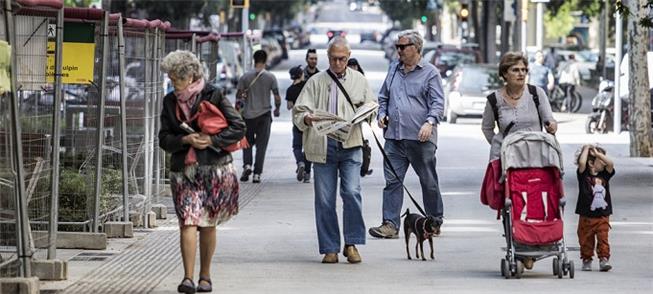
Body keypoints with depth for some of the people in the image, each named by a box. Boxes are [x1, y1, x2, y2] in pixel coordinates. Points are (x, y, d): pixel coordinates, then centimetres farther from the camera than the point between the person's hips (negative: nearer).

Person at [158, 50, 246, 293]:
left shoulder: (213, 96, -1)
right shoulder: (170, 102, 10)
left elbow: (239, 127, -4)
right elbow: (164, 139, 8)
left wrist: (211, 141, -14)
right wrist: (186, 140, -12)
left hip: (214, 169, -2)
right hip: (183, 170, 2)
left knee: (208, 224, 6)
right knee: (188, 221, -13)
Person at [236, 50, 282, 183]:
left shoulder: (245, 77, -4)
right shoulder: (270, 77, -4)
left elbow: (239, 95, -3)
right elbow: (277, 97, -3)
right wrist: (277, 109, 15)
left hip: (248, 114, 0)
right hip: (265, 114, 0)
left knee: (247, 142, 14)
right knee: (261, 145, 4)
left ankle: (247, 165, -8)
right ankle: (257, 174, -2)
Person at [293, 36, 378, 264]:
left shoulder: (359, 80, 13)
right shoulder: (315, 82, 7)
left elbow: (372, 104, 24)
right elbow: (298, 111, 3)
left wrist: (367, 109, 0)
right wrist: (308, 118, -21)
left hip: (351, 146, 0)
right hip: (322, 147, 0)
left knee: (352, 193, -13)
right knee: (325, 200, 0)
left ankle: (352, 244, 0)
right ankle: (330, 249, 8)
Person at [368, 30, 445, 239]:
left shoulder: (430, 72, -1)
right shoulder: (394, 69, 16)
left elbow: (438, 103, -6)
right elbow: (383, 96, 25)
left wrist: (430, 122, -21)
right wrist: (382, 114, 7)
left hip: (420, 138, -5)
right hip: (394, 136, 5)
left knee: (429, 182, 6)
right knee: (392, 180, -3)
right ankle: (390, 224, -5)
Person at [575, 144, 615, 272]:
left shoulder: (605, 175, 7)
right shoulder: (584, 175, -4)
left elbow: (610, 164, -9)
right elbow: (582, 163, -21)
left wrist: (597, 152, -3)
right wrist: (586, 149, -7)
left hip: (603, 216, 2)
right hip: (586, 217, -2)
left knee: (603, 238, -6)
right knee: (586, 241, 6)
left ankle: (604, 259, -6)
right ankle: (587, 260, 18)